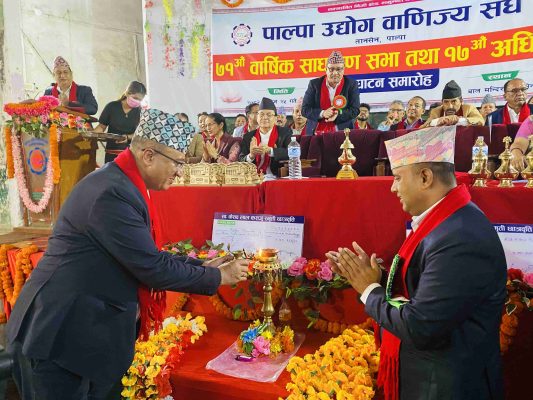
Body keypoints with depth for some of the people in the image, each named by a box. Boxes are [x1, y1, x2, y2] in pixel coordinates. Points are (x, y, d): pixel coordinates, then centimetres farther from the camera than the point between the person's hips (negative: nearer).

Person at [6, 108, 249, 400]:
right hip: (59, 336, -9)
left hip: (83, 329, 9)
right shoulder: (113, 194, -26)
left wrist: (201, 266, 7)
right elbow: (152, 269, -23)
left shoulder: (120, 183, 5)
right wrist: (217, 276, -11)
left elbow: (145, 255, 11)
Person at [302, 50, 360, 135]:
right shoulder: (314, 84, 7)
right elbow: (305, 109, 3)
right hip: (316, 133, 0)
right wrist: (322, 113, -15)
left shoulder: (351, 84, 7)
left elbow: (355, 110, 2)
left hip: (342, 133, 0)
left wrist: (338, 115, -16)